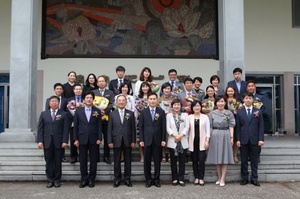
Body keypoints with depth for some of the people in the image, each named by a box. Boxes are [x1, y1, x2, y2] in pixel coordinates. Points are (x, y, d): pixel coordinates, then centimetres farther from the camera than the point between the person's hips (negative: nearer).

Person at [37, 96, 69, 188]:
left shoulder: (63, 114, 4)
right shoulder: (44, 114, 10)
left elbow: (65, 129, -1)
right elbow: (40, 128, 6)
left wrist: (65, 141, -9)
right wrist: (40, 140, -3)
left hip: (58, 142, -1)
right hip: (47, 142, 2)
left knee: (58, 162, 4)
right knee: (49, 162, 5)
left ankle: (57, 180, 14)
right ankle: (50, 180, 14)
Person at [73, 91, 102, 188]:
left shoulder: (97, 111, 5)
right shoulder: (78, 111, 6)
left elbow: (99, 126, 2)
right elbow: (75, 126, 5)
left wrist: (99, 138, -6)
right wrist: (75, 139, -1)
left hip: (94, 139, 0)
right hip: (82, 139, 1)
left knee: (93, 160, 4)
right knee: (83, 160, 5)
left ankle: (91, 179, 15)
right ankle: (84, 179, 16)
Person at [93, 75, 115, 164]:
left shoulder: (110, 93, 11)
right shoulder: (93, 92, 12)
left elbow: (111, 104, -1)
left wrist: (105, 111, -16)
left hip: (106, 117, 0)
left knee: (107, 138, 1)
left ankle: (106, 156, 9)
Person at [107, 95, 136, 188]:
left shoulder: (131, 113, 5)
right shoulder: (112, 114, 5)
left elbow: (133, 128, 2)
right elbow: (109, 129, 2)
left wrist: (133, 141, -3)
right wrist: (110, 141, -5)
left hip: (127, 141, 0)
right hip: (116, 141, 0)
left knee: (128, 161, 6)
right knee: (117, 161, 6)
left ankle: (127, 178, 17)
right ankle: (117, 178, 17)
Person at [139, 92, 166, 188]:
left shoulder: (161, 112, 5)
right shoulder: (143, 112, 5)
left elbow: (163, 127, 2)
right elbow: (141, 127, 3)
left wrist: (163, 140, -4)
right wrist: (141, 140, -4)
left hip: (158, 140, 0)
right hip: (147, 140, 0)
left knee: (157, 161, 5)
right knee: (147, 161, 5)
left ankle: (156, 179, 17)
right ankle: (148, 179, 16)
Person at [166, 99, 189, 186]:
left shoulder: (185, 115, 9)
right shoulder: (169, 115, 7)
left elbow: (187, 127, 0)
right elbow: (168, 128, -2)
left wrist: (181, 135, -14)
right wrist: (175, 135, -16)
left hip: (183, 142, 1)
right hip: (172, 142, 0)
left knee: (182, 161, 2)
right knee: (173, 161, 5)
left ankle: (181, 179, 9)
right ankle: (174, 178, 13)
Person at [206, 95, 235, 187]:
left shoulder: (229, 113, 4)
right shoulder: (212, 113, 6)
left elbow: (231, 126, 1)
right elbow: (210, 127, 7)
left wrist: (231, 137, -6)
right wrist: (209, 137, 4)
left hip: (225, 136, -1)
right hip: (215, 136, 1)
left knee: (225, 158, -1)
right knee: (217, 158, 6)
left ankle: (222, 179, 3)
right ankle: (219, 177, 17)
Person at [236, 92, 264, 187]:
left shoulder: (258, 112, 6)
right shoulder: (239, 112, 6)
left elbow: (261, 126, 3)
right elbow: (238, 127, 3)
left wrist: (261, 139, -5)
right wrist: (238, 139, -4)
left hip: (255, 140, 0)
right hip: (244, 140, 0)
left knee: (254, 160, 6)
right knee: (244, 160, 5)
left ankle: (254, 179, 13)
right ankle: (244, 178, 14)